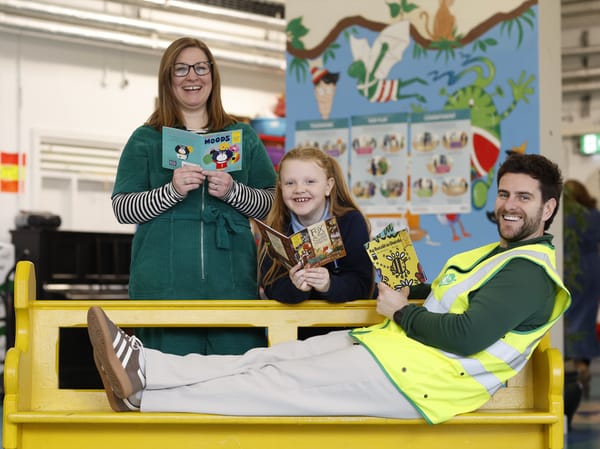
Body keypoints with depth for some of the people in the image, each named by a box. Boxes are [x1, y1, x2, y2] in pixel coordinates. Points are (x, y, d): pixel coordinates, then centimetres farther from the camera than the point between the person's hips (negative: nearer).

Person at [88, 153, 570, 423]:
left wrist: (402, 313, -10)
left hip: (412, 378, -10)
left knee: (278, 384, -11)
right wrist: (403, 294, 11)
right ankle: (143, 366, -5)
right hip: (388, 344, 10)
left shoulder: (530, 271, -13)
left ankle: (142, 398, -9)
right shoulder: (497, 255, 22)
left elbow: (467, 336, -24)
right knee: (265, 359, -1)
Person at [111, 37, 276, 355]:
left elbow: (270, 203, 12)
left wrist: (234, 192, -8)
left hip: (231, 279, 1)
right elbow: (122, 209, 4)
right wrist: (172, 191, -12)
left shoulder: (243, 137, 16)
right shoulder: (145, 140, 12)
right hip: (165, 286, -1)